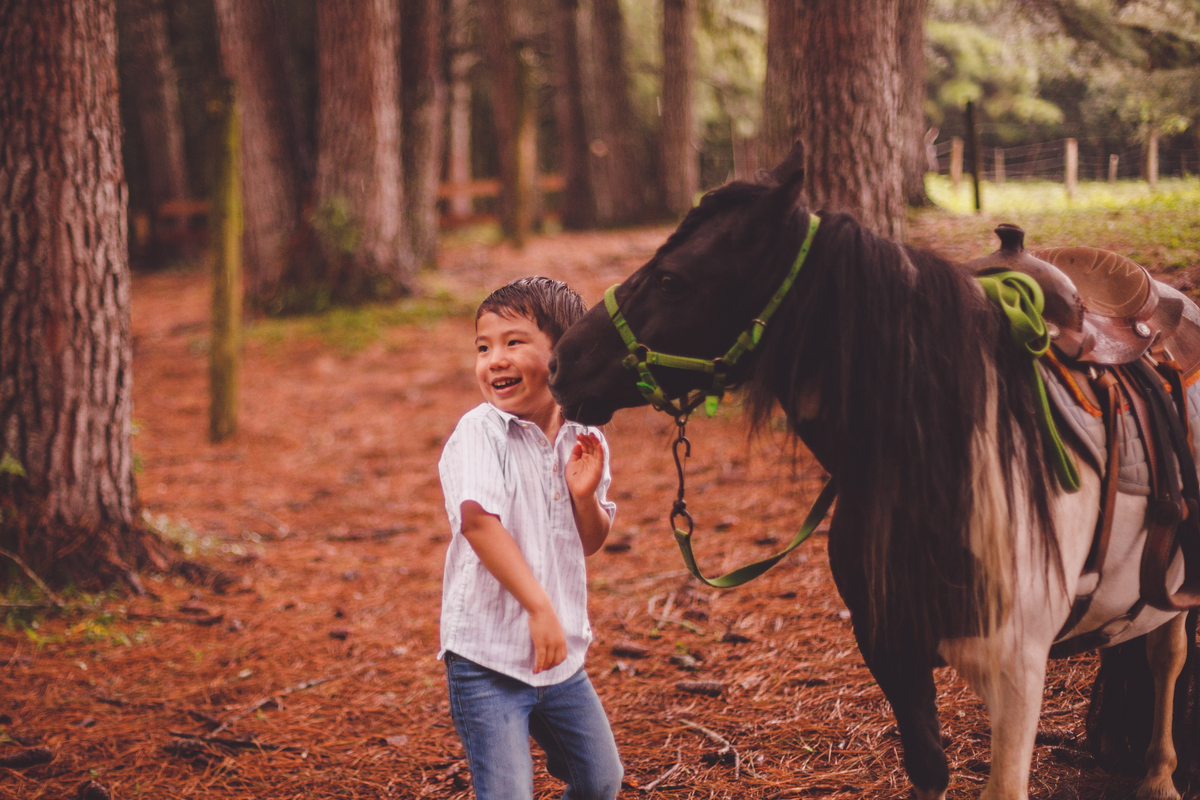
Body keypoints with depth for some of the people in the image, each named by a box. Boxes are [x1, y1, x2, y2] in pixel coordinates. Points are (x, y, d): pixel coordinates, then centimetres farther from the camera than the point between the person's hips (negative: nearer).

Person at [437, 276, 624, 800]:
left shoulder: (583, 440, 4)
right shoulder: (479, 432, -14)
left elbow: (589, 543, 9)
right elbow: (479, 521, -26)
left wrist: (585, 495, -12)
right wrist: (538, 606, -31)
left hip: (562, 654, 6)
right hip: (487, 655, -6)